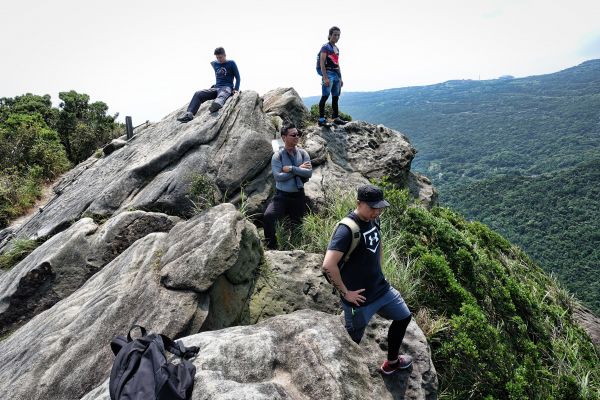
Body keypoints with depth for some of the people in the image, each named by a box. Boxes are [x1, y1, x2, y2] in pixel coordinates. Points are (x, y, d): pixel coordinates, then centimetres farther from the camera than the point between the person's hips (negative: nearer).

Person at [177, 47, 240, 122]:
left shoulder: (231, 63, 4)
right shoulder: (215, 64, 18)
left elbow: (238, 77, 4)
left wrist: (236, 89, -7)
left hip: (227, 88, -6)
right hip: (216, 88, 6)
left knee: (221, 96, -45)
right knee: (198, 94, -19)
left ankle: (216, 105, -81)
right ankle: (189, 114, -35)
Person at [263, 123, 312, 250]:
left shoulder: (302, 153, 3)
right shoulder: (278, 156, -6)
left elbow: (309, 173, -9)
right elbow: (278, 177, -18)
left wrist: (291, 169, -18)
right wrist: (299, 169, -13)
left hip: (298, 195, 3)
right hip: (282, 195, -3)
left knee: (298, 224, 11)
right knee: (268, 217, -26)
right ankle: (272, 247, -12)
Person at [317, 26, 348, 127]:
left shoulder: (336, 49, 18)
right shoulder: (325, 47, -6)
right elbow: (322, 63, -14)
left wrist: (340, 78, 20)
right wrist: (325, 78, -22)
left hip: (336, 74, 8)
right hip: (328, 73, -8)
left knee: (336, 97, 10)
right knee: (325, 96, -12)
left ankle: (336, 118, 17)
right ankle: (321, 119, -13)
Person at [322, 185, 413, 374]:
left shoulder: (374, 219, 0)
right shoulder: (347, 229, -27)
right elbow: (328, 266, -36)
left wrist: (378, 273, 14)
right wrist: (345, 292, -24)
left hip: (381, 288, 9)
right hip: (360, 297, -9)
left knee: (404, 317, 23)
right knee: (353, 341, 5)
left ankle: (391, 362, 44)